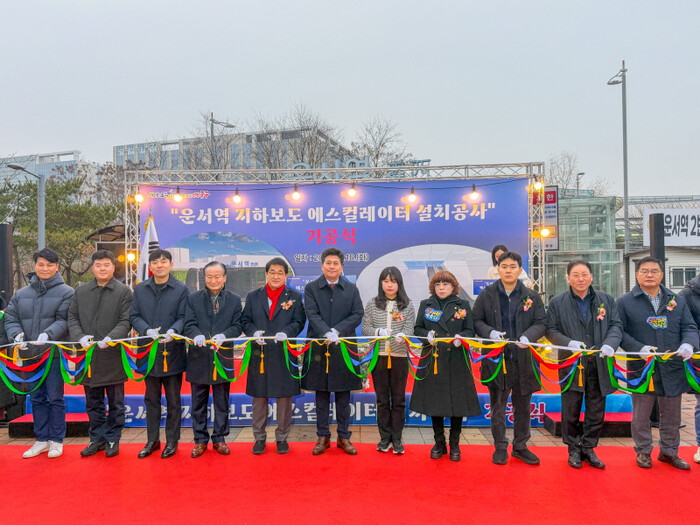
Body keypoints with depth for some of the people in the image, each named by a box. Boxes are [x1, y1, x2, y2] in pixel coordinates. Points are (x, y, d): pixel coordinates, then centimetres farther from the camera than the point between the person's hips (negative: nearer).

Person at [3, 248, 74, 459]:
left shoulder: (66, 292, -3)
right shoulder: (21, 294, 10)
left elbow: (64, 321, -11)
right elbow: (10, 319, 8)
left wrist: (48, 334, -27)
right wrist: (16, 334, -12)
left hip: (54, 354, -4)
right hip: (29, 355, 5)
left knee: (55, 398, 3)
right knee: (36, 398, 13)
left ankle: (56, 440, 16)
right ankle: (42, 439, 25)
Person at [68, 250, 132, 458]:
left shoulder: (124, 292, -2)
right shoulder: (81, 291, 9)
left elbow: (126, 322, -7)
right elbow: (72, 318, 8)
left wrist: (110, 338, -22)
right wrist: (80, 337, -9)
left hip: (113, 355, -3)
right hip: (88, 355, 4)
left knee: (115, 402, 8)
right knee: (93, 403, 14)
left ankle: (113, 439, 21)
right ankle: (97, 438, 27)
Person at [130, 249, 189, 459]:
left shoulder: (181, 289, -1)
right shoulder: (140, 289, 8)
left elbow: (183, 317, -5)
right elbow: (134, 316, 4)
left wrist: (173, 331, -25)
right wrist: (147, 330, -16)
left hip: (173, 351, -3)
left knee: (173, 400, 7)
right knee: (151, 399, 13)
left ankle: (172, 441, 19)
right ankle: (152, 440, 26)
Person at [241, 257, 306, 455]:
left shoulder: (295, 297, 6)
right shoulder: (253, 297, 10)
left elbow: (298, 322, -2)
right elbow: (246, 321, 5)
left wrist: (286, 333, -21)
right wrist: (254, 333, -15)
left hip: (285, 355, -1)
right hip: (259, 354, 1)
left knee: (284, 397, 6)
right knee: (259, 397, 9)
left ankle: (282, 437, 21)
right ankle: (259, 437, 23)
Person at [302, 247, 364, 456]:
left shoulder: (351, 289, 8)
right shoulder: (311, 288, 4)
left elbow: (357, 315, -2)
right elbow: (312, 314, -8)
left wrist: (337, 331, -15)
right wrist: (326, 333, -24)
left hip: (344, 348, 1)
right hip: (319, 348, -1)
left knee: (343, 395, 8)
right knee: (322, 395, 7)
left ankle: (344, 437, 19)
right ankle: (323, 437, 18)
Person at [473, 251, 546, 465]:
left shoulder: (532, 296, 4)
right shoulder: (486, 294, 2)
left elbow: (541, 323, 3)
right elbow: (477, 320, 4)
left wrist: (528, 336, -17)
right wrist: (490, 333, -15)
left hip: (523, 357, 1)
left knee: (522, 405, 12)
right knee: (498, 405, 7)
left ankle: (520, 446, 28)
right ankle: (500, 447, 20)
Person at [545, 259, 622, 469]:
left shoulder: (606, 300, 7)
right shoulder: (557, 302, 0)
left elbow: (616, 325, 4)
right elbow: (551, 330, -1)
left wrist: (610, 343, -15)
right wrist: (569, 343, -18)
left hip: (599, 365, 2)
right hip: (571, 365, -2)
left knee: (596, 411, 10)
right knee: (571, 411, 7)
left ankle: (588, 448, 26)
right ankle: (574, 449, 23)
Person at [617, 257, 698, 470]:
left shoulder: (677, 300, 9)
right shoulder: (625, 302, -1)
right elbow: (620, 331, -5)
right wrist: (639, 348, -19)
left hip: (673, 369, 3)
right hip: (641, 369, -3)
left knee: (671, 415, 15)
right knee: (641, 415, 9)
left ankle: (669, 452, 33)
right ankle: (643, 451, 26)